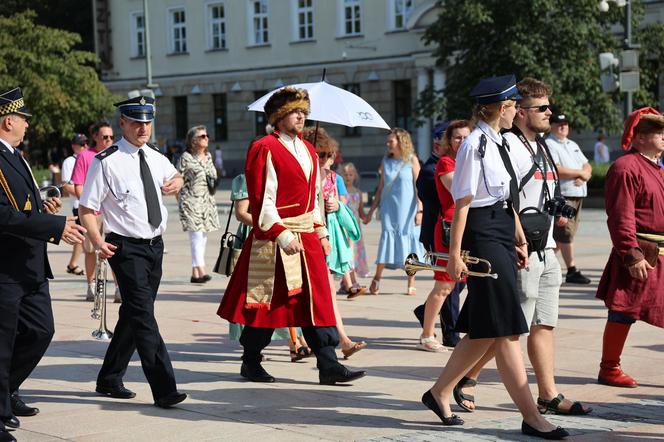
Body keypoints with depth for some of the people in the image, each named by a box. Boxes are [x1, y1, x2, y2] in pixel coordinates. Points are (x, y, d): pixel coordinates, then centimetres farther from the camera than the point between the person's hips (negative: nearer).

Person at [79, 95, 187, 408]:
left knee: (133, 315, 14)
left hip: (155, 245, 7)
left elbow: (174, 176, 32)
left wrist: (176, 182, 9)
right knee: (143, 316, -13)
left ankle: (109, 379, 28)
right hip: (126, 247, -7)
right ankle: (164, 390, -14)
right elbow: (87, 208, -10)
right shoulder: (106, 162, -10)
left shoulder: (156, 158, 9)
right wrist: (97, 241, -24)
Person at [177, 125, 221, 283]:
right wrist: (181, 201, -7)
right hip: (191, 201, -7)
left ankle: (195, 273, 14)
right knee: (197, 235, -14)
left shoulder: (208, 156, 12)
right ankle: (201, 270, -19)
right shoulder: (186, 158, -7)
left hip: (207, 202, 7)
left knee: (203, 237, 8)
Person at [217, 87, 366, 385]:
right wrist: (281, 234, -20)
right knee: (268, 301, 3)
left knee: (317, 300, 2)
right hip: (273, 239, -7)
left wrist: (320, 231, 13)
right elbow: (262, 198, -15)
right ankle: (250, 362, 19)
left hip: (307, 237, 7)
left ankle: (329, 366, 3)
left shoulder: (307, 150, 15)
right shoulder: (264, 149, -9)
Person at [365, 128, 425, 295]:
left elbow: (418, 186, -3)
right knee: (386, 240, -6)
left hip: (407, 209, -2)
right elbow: (381, 188, 14)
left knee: (409, 241, 1)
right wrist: (371, 211, 13)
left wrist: (419, 210, -10)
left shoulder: (412, 160, -2)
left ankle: (411, 284, 10)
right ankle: (376, 280, 4)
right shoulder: (386, 162, 9)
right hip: (389, 208, 2)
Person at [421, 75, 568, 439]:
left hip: (502, 236, 10)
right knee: (505, 329, -6)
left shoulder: (497, 143, 15)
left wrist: (519, 239, 14)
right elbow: (462, 202, -15)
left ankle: (439, 393, 26)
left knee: (485, 329, 13)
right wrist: (455, 254, -16)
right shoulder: (475, 144, -13)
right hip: (483, 236, -10)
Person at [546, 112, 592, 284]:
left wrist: (584, 176, -5)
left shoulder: (573, 145, 21)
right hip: (561, 195, -8)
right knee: (565, 233, -7)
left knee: (561, 234, 10)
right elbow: (557, 170, -18)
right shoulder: (548, 145, -6)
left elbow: (587, 166, 19)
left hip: (578, 194, 8)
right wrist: (580, 172, -8)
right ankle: (572, 271, -5)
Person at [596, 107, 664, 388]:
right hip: (641, 253, -9)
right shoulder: (626, 168, -13)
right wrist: (632, 256, -21)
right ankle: (609, 369, 12)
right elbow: (621, 218, -17)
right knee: (623, 313, 0)